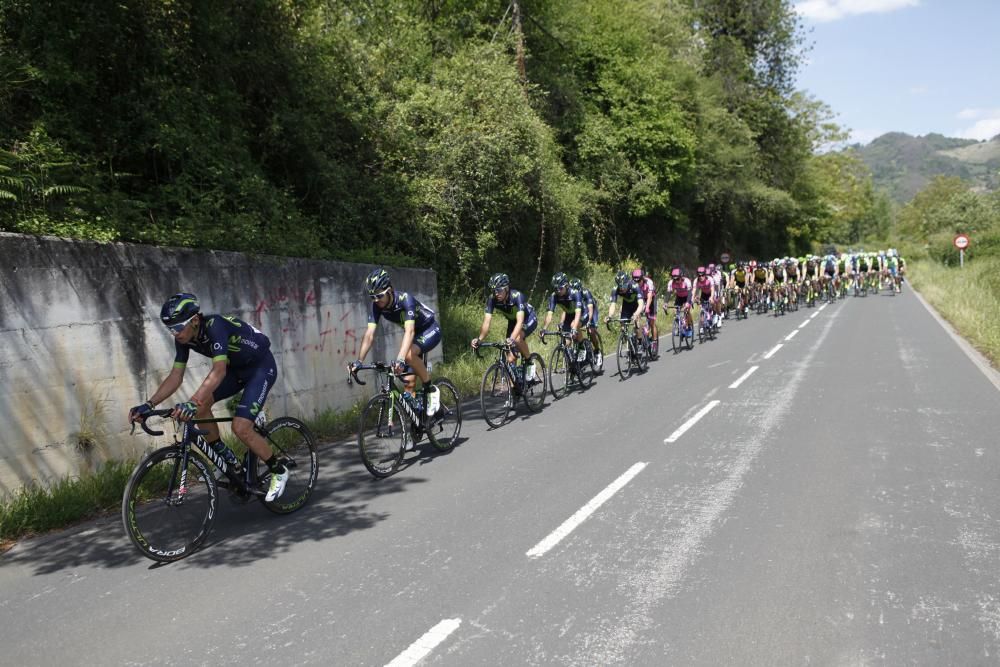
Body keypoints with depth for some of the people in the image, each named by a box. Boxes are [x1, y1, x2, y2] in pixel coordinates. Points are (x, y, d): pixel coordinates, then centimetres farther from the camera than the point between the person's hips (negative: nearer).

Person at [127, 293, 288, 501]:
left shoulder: (215, 326, -33)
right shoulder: (184, 338, -9)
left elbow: (219, 371, -44)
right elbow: (176, 376, -7)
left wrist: (192, 402, -55)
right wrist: (149, 404, -18)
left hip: (261, 367, -8)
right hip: (236, 368, 8)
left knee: (240, 427, -19)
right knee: (201, 406, -11)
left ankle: (279, 471, 3)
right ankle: (228, 462, 7)